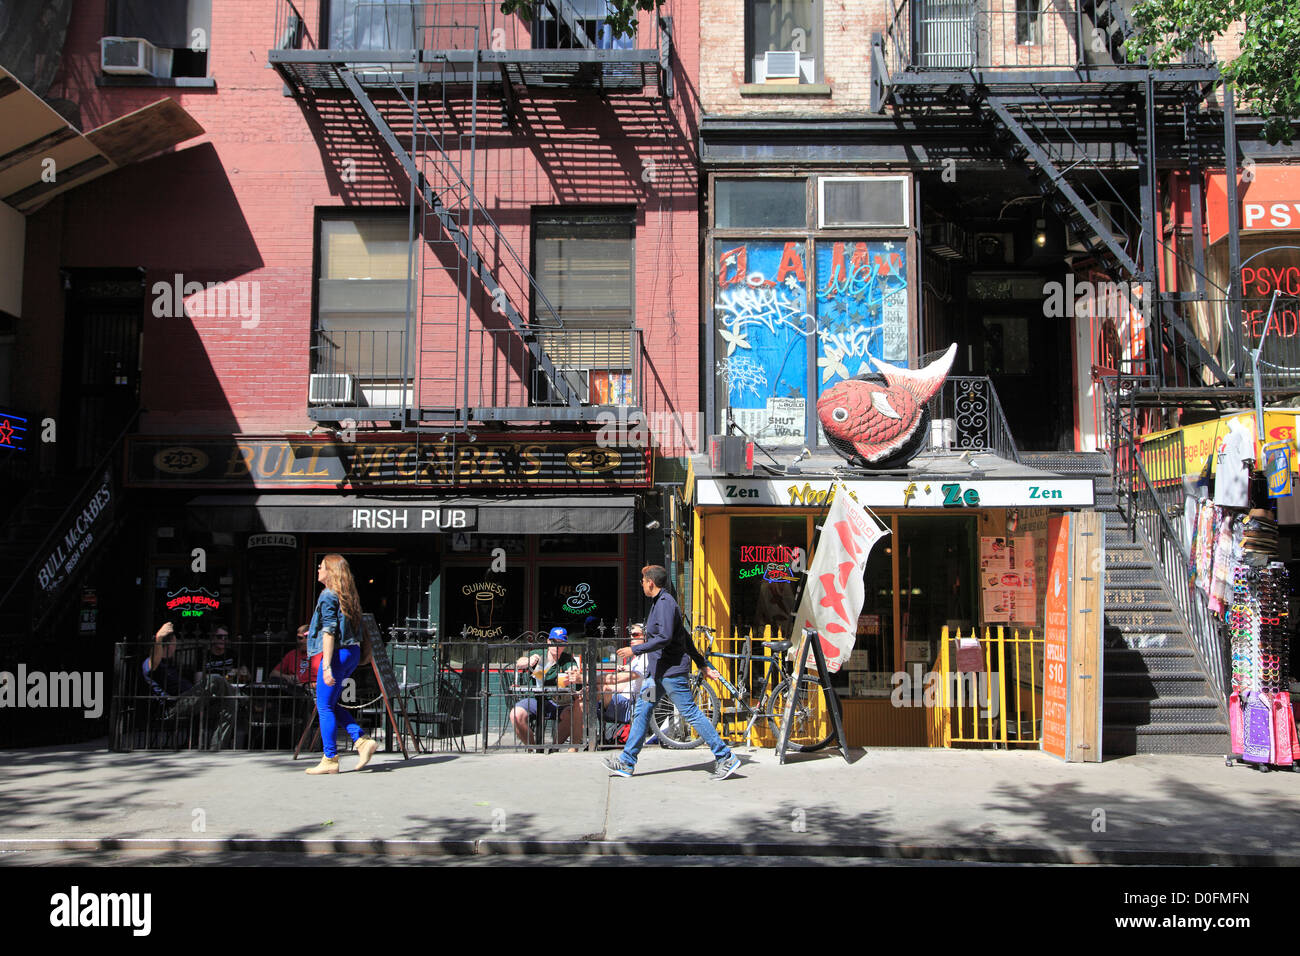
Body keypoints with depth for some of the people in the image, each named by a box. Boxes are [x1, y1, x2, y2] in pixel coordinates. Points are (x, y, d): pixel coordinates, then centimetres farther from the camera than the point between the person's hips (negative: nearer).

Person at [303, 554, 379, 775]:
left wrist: (326, 666, -21)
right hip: (352, 652, 9)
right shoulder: (348, 596, 14)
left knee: (325, 706, 0)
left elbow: (330, 632, -18)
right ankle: (362, 741, 8)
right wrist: (314, 631, 29)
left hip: (337, 653, -9)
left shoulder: (328, 596, -12)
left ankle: (330, 760, 4)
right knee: (330, 705, 16)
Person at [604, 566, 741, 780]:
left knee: (691, 713, -7)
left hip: (672, 670, -11)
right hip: (659, 670, 11)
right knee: (642, 711, 9)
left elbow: (665, 637, -26)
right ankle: (627, 762, 14)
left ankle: (726, 758, -1)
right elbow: (686, 638, 20)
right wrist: (703, 665, 22)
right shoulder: (659, 602, 17)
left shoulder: (665, 603, -15)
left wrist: (634, 650, -22)